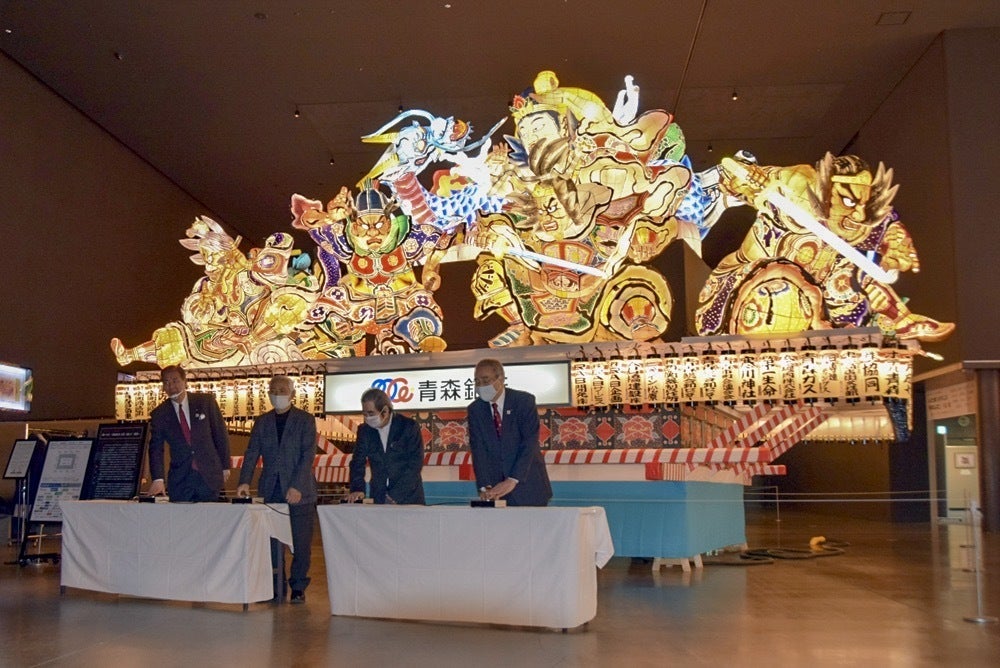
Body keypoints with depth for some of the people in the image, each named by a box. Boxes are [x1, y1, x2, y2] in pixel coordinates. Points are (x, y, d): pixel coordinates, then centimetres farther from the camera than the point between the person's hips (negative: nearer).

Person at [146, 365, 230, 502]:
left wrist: (225, 467, 3)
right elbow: (156, 448, -3)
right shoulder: (159, 414, 2)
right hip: (179, 480, 1)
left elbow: (221, 435, 4)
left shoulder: (206, 401, 0)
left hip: (209, 476, -1)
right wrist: (158, 479, -17)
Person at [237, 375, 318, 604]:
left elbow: (308, 455, -8)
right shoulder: (262, 422, 12)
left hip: (300, 492, -3)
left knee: (301, 544, 0)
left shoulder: (305, 420, 1)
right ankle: (276, 588, 13)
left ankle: (298, 588, 11)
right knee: (273, 543, 4)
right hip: (271, 491, 3)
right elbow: (252, 453, 5)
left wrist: (296, 487, -18)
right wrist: (245, 482, -11)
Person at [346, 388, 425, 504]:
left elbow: (415, 464, -12)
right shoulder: (365, 430, 4)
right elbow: (358, 462, 3)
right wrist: (357, 489, -16)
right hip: (379, 499, 3)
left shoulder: (409, 426, -9)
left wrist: (395, 495, -19)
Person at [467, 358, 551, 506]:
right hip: (496, 488, 2)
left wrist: (512, 480, -26)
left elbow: (529, 443, -17)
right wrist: (485, 486, -19)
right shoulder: (475, 410, 2)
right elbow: (478, 449, -6)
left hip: (528, 485, -2)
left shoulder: (524, 401, -8)